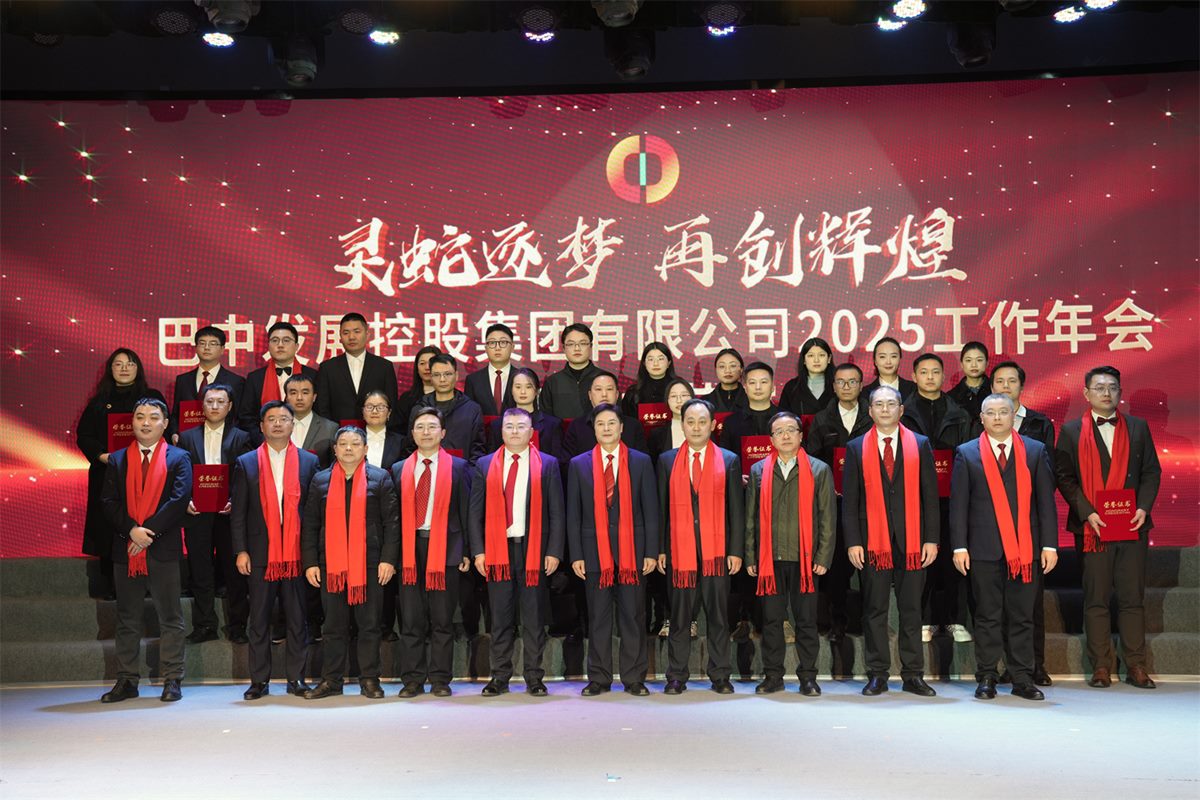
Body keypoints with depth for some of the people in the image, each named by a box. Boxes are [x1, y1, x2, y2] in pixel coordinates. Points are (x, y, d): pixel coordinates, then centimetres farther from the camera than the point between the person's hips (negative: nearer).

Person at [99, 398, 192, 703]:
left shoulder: (178, 458, 3)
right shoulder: (117, 460, 11)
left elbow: (179, 499, -8)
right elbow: (109, 501, 3)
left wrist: (148, 531, -15)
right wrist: (131, 530, -12)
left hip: (164, 549, -3)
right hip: (125, 548, 3)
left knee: (170, 618, 2)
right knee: (127, 620, 10)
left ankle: (172, 680, 9)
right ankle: (127, 681, 18)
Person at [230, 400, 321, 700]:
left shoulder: (309, 462, 7)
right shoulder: (246, 463, 8)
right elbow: (238, 512, 6)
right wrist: (241, 550, -2)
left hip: (297, 552, 0)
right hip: (261, 553, 0)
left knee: (297, 620, 4)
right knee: (259, 621, 6)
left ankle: (296, 678, 13)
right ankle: (259, 680, 15)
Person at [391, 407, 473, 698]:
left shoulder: (458, 467, 5)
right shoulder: (399, 470, 11)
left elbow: (466, 511, 4)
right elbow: (395, 514, 10)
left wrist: (466, 552, -1)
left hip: (445, 548, -2)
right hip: (409, 549, 2)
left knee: (442, 619, 3)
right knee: (411, 619, 4)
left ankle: (440, 679, 11)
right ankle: (413, 680, 12)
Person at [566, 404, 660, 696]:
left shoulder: (641, 462, 6)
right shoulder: (579, 464, 7)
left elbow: (650, 510, 4)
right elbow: (573, 515, 7)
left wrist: (651, 552, -2)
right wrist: (576, 555, 0)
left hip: (632, 550, 0)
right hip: (595, 551, 1)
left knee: (633, 617, 3)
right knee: (598, 618, 6)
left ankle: (634, 678, 13)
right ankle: (599, 678, 16)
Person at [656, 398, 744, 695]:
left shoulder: (729, 461, 8)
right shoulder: (667, 461, 10)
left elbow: (736, 509, 6)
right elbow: (662, 508, 9)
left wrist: (736, 550, -1)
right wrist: (660, 550, 3)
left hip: (717, 551, 0)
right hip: (679, 551, 0)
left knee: (718, 616, 4)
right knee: (679, 617, 4)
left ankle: (720, 677, 14)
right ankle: (676, 678, 13)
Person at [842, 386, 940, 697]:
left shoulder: (920, 445, 9)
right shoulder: (856, 448, 7)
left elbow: (930, 496, 6)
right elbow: (849, 500, 4)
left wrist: (931, 539, -2)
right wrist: (852, 541, -3)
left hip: (911, 540, 0)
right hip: (872, 542, 0)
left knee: (911, 610, 5)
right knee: (874, 610, 3)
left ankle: (913, 675, 13)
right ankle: (877, 676, 11)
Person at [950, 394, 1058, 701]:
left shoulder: (1035, 451, 8)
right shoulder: (966, 453, 5)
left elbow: (1046, 500, 5)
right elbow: (958, 504, 3)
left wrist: (1049, 544, -1)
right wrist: (959, 546, -4)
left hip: (1025, 548, 1)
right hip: (984, 549, -1)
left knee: (1022, 618, 6)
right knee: (987, 617, 5)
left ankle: (1023, 680, 14)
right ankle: (987, 678, 14)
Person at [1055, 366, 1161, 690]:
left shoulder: (1138, 427, 10)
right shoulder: (1071, 431, 4)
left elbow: (1151, 471, 9)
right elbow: (1064, 477, -1)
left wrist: (1143, 507, -5)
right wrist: (1087, 513, -11)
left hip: (1132, 526, 2)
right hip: (1092, 527, -2)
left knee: (1133, 598, 5)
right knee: (1096, 599, 3)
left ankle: (1135, 666, 14)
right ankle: (1101, 666, 10)